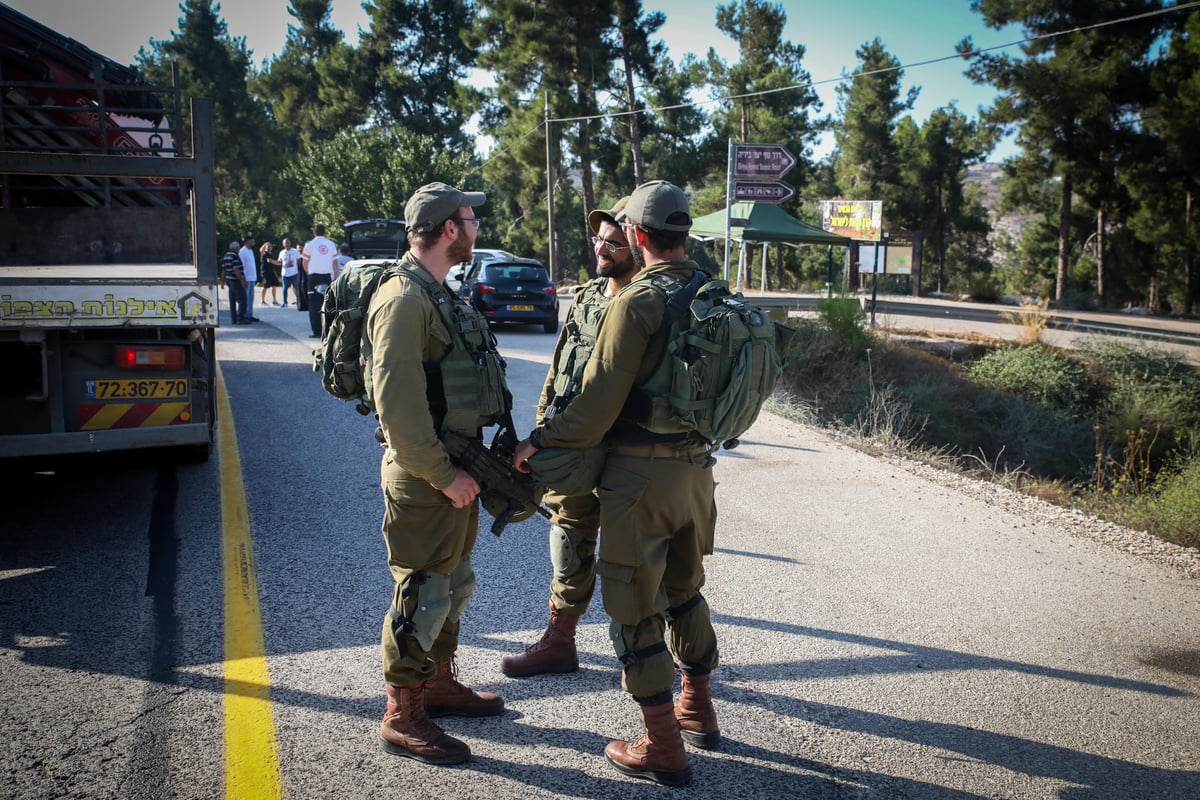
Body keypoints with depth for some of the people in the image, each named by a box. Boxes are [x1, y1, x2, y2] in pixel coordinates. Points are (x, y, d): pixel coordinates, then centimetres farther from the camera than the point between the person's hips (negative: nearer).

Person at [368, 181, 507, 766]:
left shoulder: (437, 295, 15)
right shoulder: (404, 300, -19)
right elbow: (397, 405, -25)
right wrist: (443, 474, -21)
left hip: (454, 465, 10)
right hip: (424, 475, -10)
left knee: (454, 583, 20)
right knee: (423, 592, -1)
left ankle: (440, 683, 37)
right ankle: (402, 719, 13)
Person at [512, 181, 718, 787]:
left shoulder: (636, 301, -17)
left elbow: (598, 402, -19)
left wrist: (539, 441, -7)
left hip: (641, 474, -7)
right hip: (697, 465, 8)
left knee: (635, 605, 5)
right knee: (685, 588, 24)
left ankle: (662, 747, 13)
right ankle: (697, 709, 38)